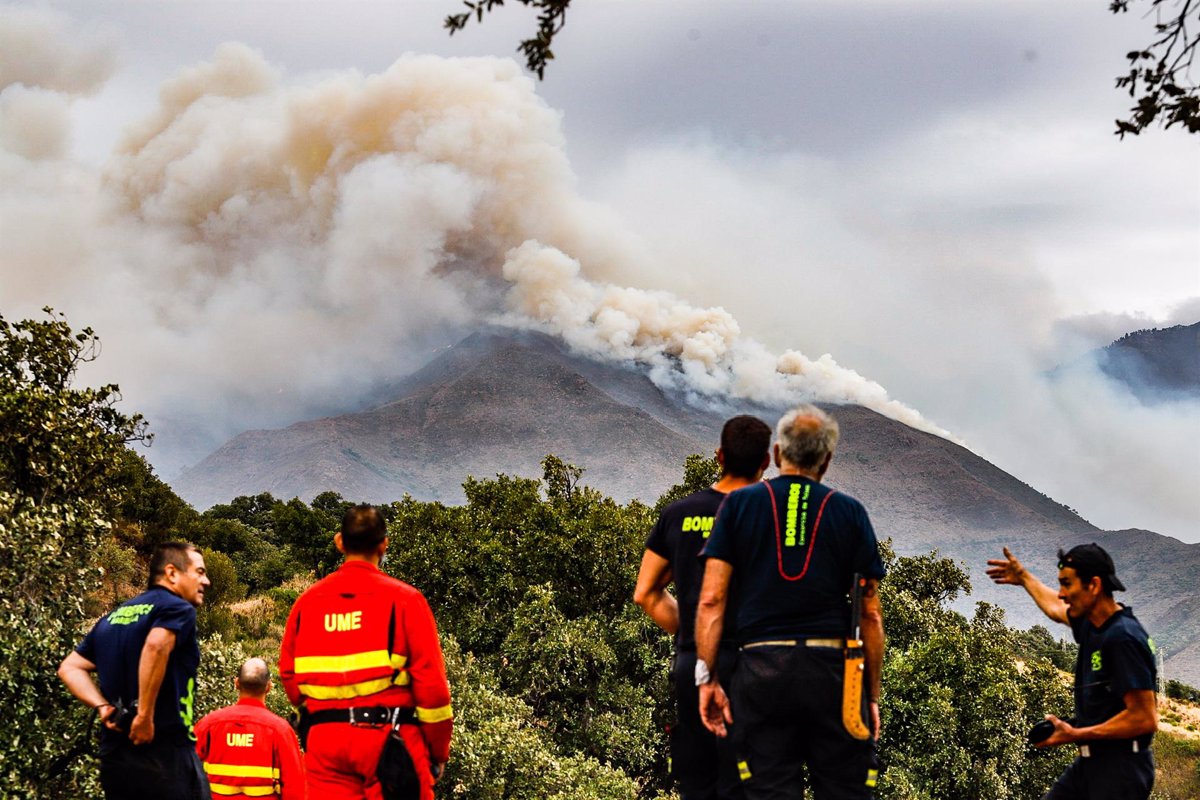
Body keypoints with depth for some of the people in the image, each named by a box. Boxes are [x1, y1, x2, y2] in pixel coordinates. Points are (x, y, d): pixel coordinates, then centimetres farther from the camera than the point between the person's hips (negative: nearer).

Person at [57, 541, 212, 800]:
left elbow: (69, 668, 16)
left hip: (114, 758, 7)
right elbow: (156, 645, -27)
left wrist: (103, 707, 3)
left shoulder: (114, 617, 19)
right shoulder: (178, 609, -5)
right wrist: (145, 716, -22)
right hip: (167, 752, -7)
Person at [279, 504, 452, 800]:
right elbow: (430, 680, -6)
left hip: (325, 742, 4)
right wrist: (438, 750, 3)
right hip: (387, 738, -3)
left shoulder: (307, 601, 8)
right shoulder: (403, 599, -4)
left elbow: (288, 674, 12)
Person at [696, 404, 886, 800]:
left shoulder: (738, 505, 8)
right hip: (831, 666, 0)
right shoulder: (850, 512, 8)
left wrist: (707, 678, 2)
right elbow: (870, 614, 5)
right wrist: (872, 694, 11)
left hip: (761, 667, 0)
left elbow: (712, 598, 0)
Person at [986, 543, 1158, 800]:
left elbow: (1145, 718, -23)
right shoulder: (1091, 622, 7)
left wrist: (1077, 735, -21)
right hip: (1090, 762, 9)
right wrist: (1024, 578, 47)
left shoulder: (1123, 638, -20)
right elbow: (1055, 608, 33)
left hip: (1119, 769, -9)